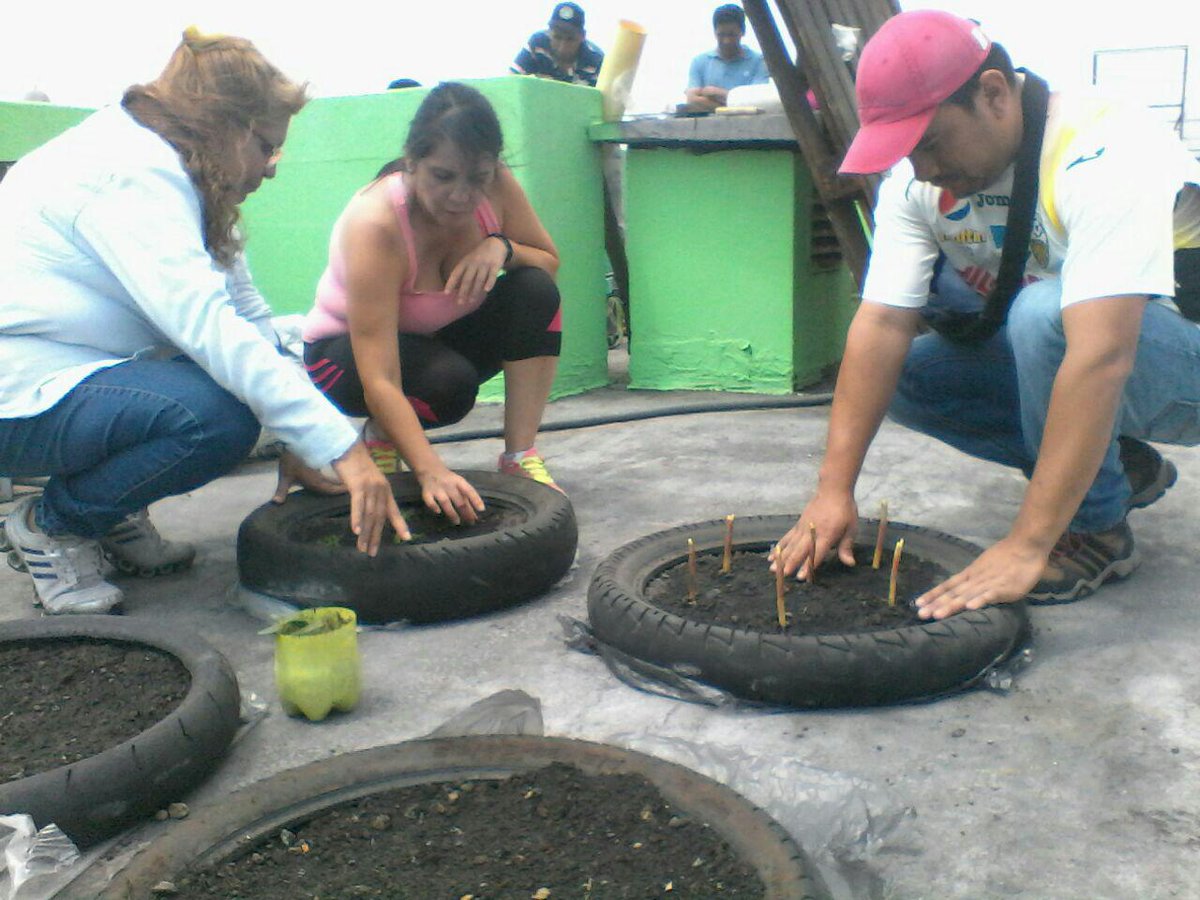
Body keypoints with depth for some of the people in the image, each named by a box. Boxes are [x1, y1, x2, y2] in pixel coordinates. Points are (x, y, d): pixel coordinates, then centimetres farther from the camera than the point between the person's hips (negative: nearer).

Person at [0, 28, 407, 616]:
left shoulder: (164, 172, 10)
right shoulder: (132, 174, -21)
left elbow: (247, 313, 6)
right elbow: (208, 325, -33)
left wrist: (295, 442, -1)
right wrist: (341, 447, -35)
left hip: (80, 369, 10)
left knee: (268, 350, 2)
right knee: (218, 418, -31)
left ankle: (114, 515, 9)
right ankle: (52, 523, -6)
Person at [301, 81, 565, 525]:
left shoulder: (497, 186, -20)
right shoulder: (375, 223, -34)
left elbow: (550, 263, -6)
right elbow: (379, 380, -40)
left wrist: (501, 247, -29)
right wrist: (430, 470, -52)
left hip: (442, 337, 5)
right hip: (347, 350, -5)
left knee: (537, 290, -21)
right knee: (449, 380, -36)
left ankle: (520, 457, -16)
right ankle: (381, 439, -2)